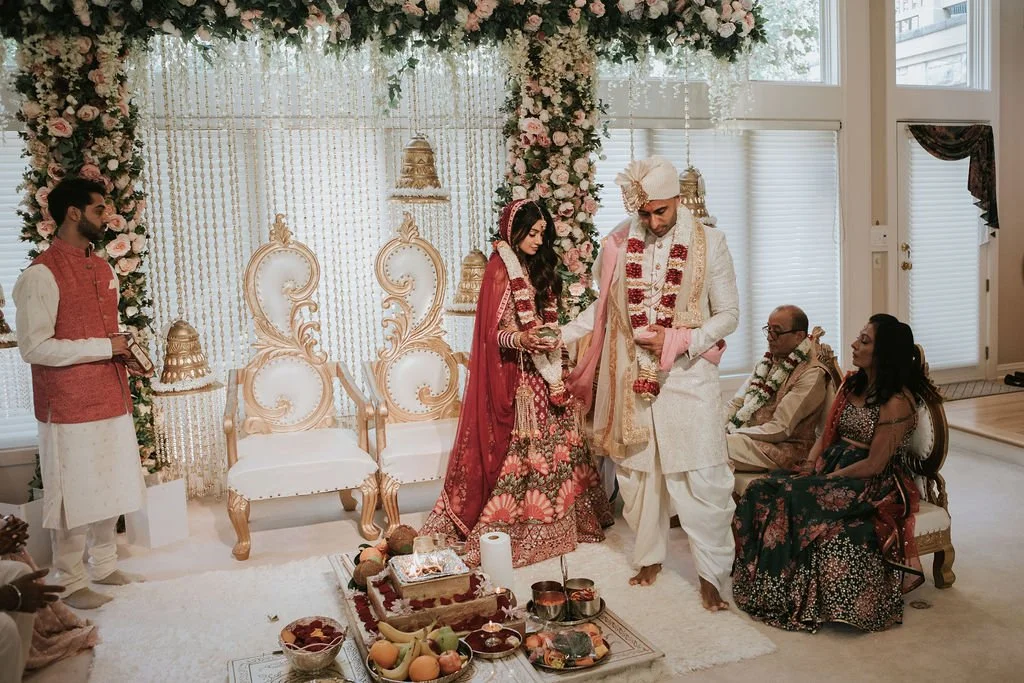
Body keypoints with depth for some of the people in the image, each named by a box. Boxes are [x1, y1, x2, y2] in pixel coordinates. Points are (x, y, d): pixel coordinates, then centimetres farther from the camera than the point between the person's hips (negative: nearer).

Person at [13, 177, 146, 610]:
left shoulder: (103, 269, 12)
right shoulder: (42, 274, -14)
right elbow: (33, 347, -19)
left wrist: (122, 350, 2)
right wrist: (103, 348, -18)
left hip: (111, 399, 8)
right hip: (69, 407, -7)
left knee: (110, 487, 15)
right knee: (74, 494, 3)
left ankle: (104, 565, 30)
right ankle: (70, 582, 17)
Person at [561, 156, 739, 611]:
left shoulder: (708, 243, -5)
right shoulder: (617, 244, 2)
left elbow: (728, 314, -1)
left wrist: (677, 341, -14)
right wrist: (561, 334, 1)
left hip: (687, 376, -2)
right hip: (630, 377, 3)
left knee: (702, 478, -2)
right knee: (638, 471, 12)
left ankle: (712, 574, 13)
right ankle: (650, 557, 31)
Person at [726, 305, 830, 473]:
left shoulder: (812, 374, -10)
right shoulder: (768, 362, 16)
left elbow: (780, 430, -16)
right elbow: (736, 403, 13)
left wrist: (731, 433, -15)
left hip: (783, 448, -7)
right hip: (748, 438, 7)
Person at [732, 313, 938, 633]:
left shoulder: (897, 402, -15)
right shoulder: (852, 383, 10)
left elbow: (873, 465, -17)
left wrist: (827, 479, -15)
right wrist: (810, 464, -3)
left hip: (874, 485, -8)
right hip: (833, 467, 8)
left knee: (799, 502, -32)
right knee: (763, 490, -15)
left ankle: (795, 596, -14)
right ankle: (764, 585, -10)